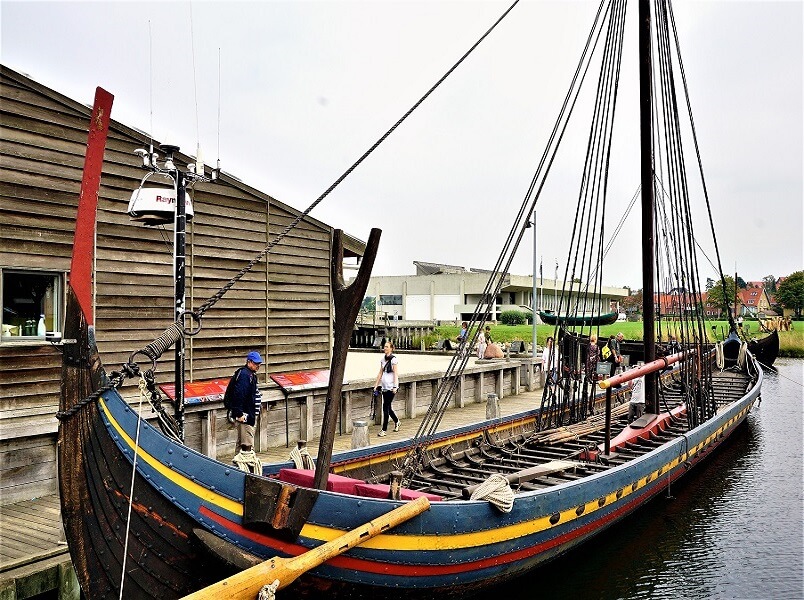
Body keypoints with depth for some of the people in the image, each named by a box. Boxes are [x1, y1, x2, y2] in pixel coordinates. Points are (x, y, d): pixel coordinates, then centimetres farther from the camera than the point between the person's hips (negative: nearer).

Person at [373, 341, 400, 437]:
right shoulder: (383, 359, 11)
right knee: (388, 407, 13)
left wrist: (395, 387, -20)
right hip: (384, 387, 7)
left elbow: (396, 374, -12)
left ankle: (384, 430, -3)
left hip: (391, 387, -7)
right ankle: (396, 421, 37)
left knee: (386, 407, -8)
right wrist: (376, 385, 15)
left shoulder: (393, 360, -9)